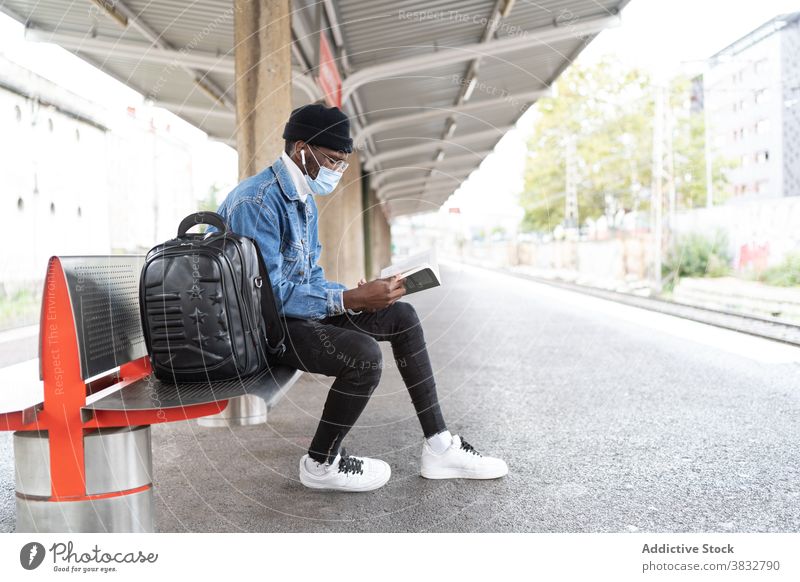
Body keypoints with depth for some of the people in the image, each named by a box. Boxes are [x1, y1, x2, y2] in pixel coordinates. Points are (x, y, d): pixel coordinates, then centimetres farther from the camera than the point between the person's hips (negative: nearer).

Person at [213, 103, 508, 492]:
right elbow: (268, 294, -27)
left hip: (295, 307, 10)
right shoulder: (257, 202, -21)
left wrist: (358, 294, -5)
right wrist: (350, 299, -28)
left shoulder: (303, 199, 11)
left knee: (401, 316, 5)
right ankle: (321, 463, -5)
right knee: (363, 353, -31)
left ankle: (439, 447, 6)